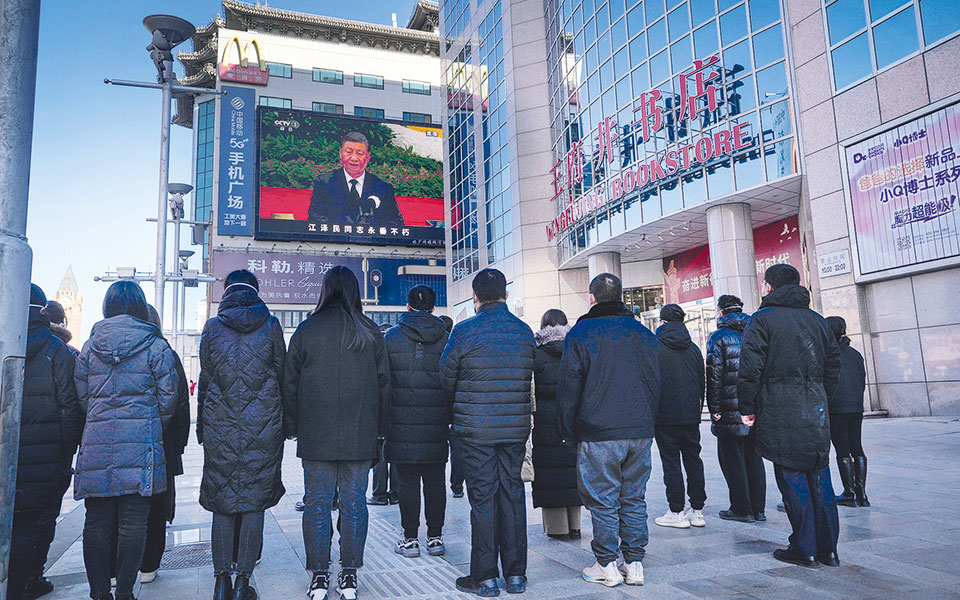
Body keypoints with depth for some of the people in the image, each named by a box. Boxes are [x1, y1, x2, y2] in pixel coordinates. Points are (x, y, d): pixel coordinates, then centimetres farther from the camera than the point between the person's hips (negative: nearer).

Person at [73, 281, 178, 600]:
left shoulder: (89, 346, 9)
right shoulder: (156, 346, -1)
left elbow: (81, 397, 12)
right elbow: (167, 400, -1)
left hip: (96, 442, 3)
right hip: (140, 444, -3)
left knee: (96, 523, 9)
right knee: (133, 523, 3)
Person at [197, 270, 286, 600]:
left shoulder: (212, 327, 2)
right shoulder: (270, 325, 1)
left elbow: (205, 378, 5)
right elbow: (282, 375, 3)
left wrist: (202, 427, 12)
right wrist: (281, 421, 11)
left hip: (220, 427, 1)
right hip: (263, 425, -1)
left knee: (221, 502, 9)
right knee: (254, 502, 6)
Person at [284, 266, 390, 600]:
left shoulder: (306, 330, -2)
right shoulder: (371, 333, 2)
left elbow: (290, 382, 1)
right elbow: (384, 382, 5)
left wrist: (291, 427, 10)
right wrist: (380, 429, 12)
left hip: (316, 435, -1)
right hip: (360, 435, 1)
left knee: (317, 504, 8)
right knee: (354, 504, 8)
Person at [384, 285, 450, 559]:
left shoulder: (390, 337, -1)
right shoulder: (445, 339, 2)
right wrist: (451, 418, 13)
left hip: (402, 423, -1)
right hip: (436, 423, 2)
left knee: (407, 482, 6)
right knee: (435, 481, 9)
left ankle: (410, 539, 11)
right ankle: (435, 537, 16)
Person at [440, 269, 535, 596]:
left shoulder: (465, 331, -10)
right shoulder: (525, 332, 3)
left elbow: (446, 378, -1)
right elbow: (528, 378, 9)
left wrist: (462, 406, 18)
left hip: (476, 429, -4)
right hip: (516, 427, 4)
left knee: (482, 499, 3)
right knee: (513, 495, 11)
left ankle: (485, 578, 12)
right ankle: (516, 575, 20)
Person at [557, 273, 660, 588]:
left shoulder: (581, 333, -4)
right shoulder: (644, 333, 10)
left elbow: (568, 387, -5)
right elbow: (657, 383, 14)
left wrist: (568, 431, 3)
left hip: (599, 435, -5)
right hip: (640, 432, 5)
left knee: (603, 500, 4)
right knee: (634, 498, 12)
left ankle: (606, 566, 10)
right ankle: (635, 564, 17)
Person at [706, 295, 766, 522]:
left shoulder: (718, 337, -6)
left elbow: (714, 374, -12)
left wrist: (713, 408, -9)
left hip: (731, 410, -6)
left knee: (732, 459, 2)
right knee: (754, 458, 13)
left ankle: (741, 509, 5)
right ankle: (758, 509, 17)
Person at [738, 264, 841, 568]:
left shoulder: (763, 318, -4)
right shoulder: (817, 319, 13)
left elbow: (750, 368, -11)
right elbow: (834, 363, 16)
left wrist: (747, 408, -4)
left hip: (780, 412, -5)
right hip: (816, 411, 6)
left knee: (792, 478, 1)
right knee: (819, 477, 10)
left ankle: (804, 549, 6)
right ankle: (827, 548, 17)